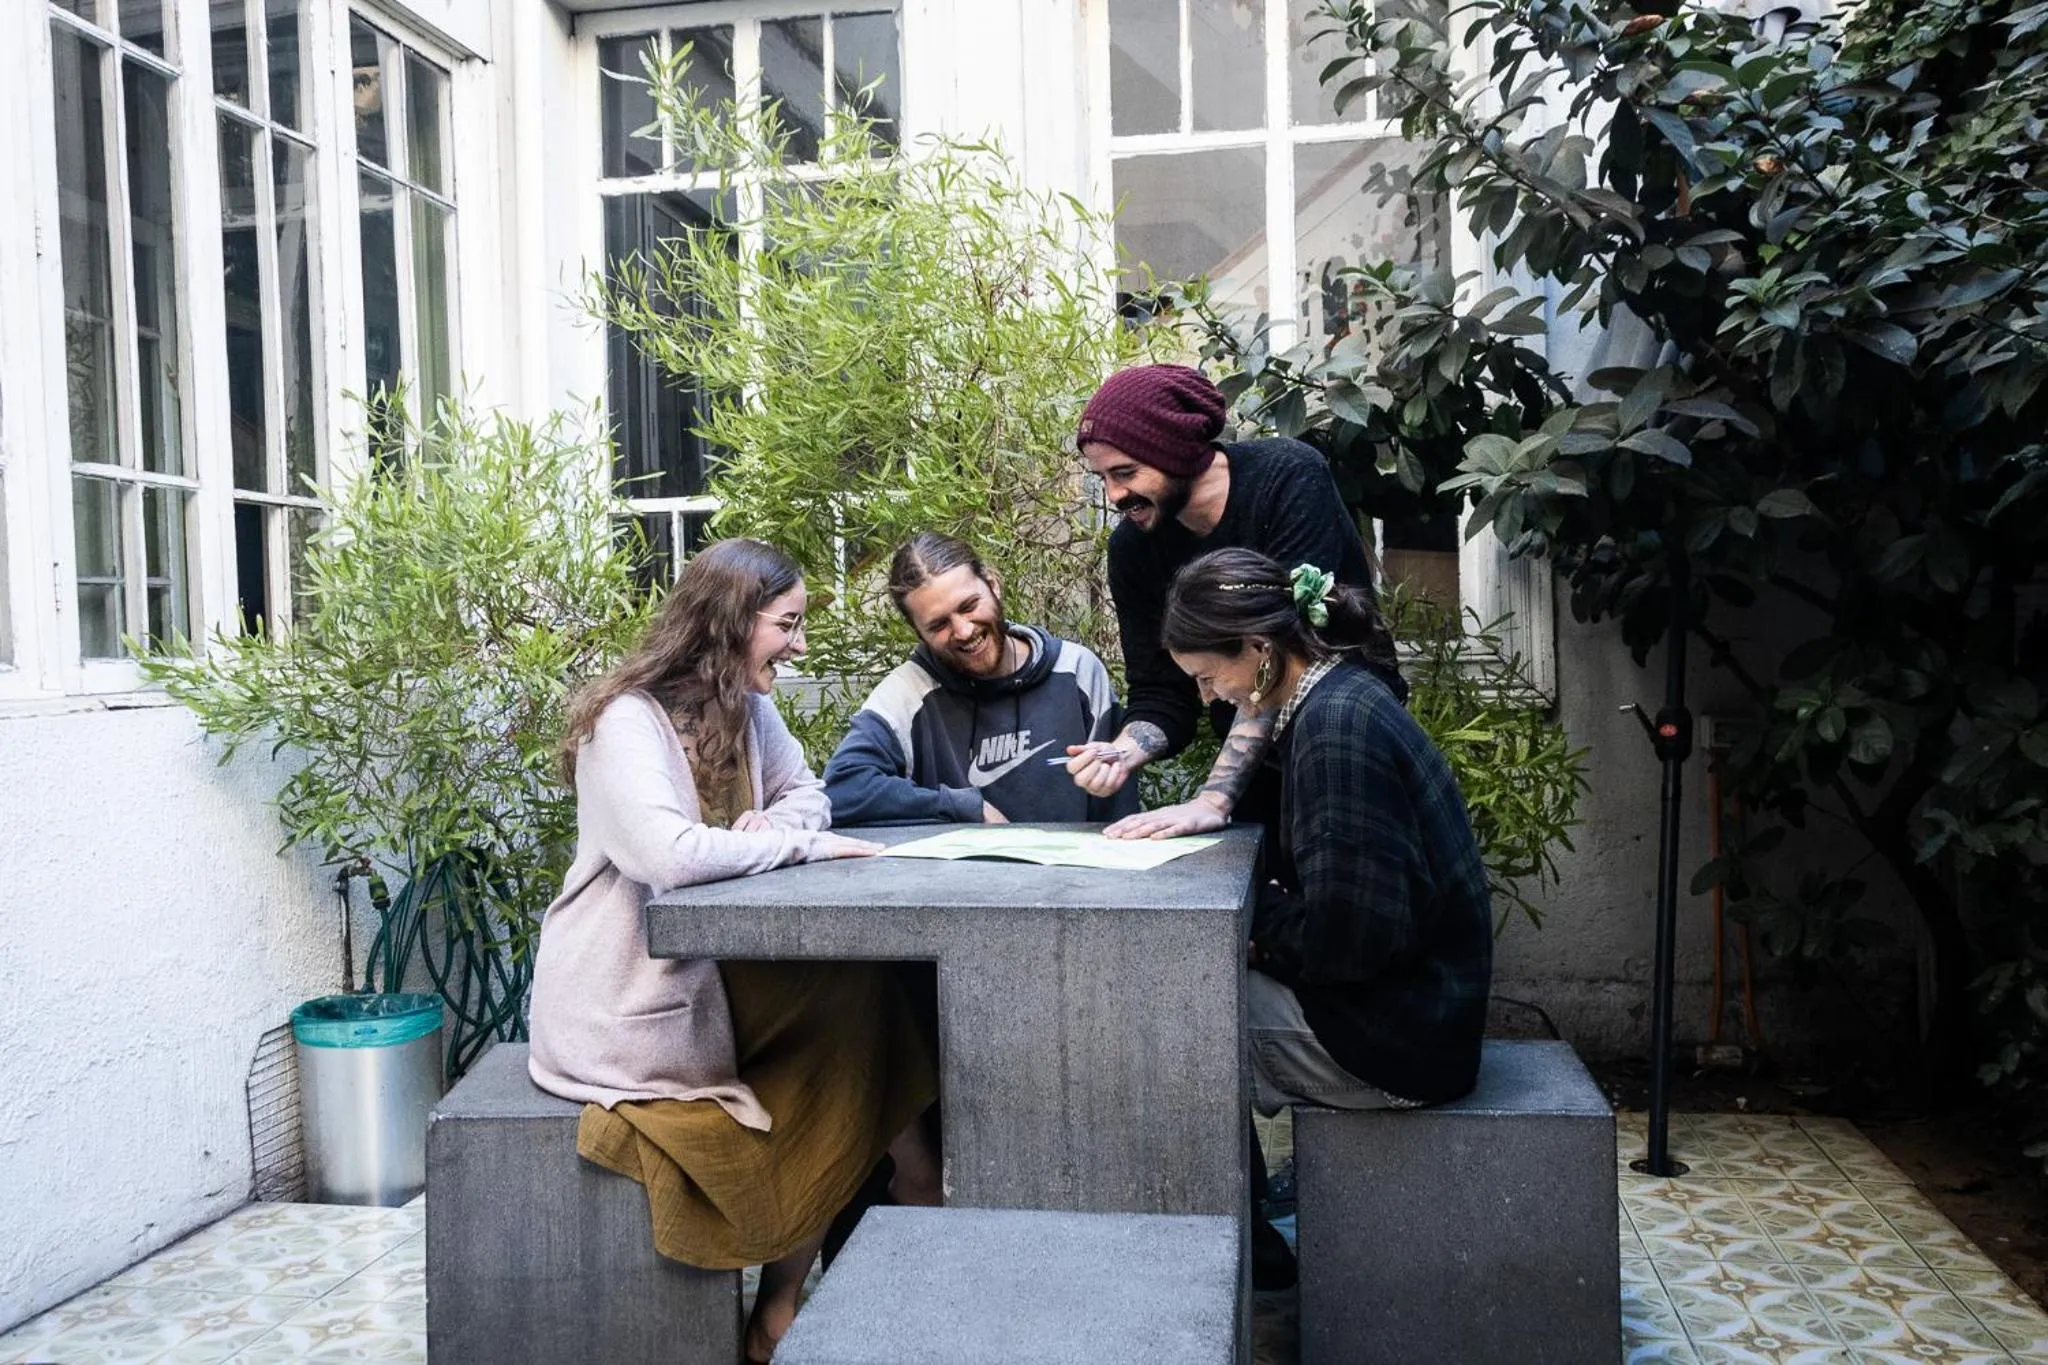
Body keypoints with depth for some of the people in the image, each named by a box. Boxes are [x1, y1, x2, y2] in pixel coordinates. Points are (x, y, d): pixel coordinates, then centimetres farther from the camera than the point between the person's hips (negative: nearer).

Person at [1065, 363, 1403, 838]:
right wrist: (1123, 754, -25)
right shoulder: (1131, 547, -5)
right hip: (1255, 768, 4)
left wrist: (1213, 799, -34)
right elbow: (1160, 693, -2)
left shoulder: (1289, 478, -21)